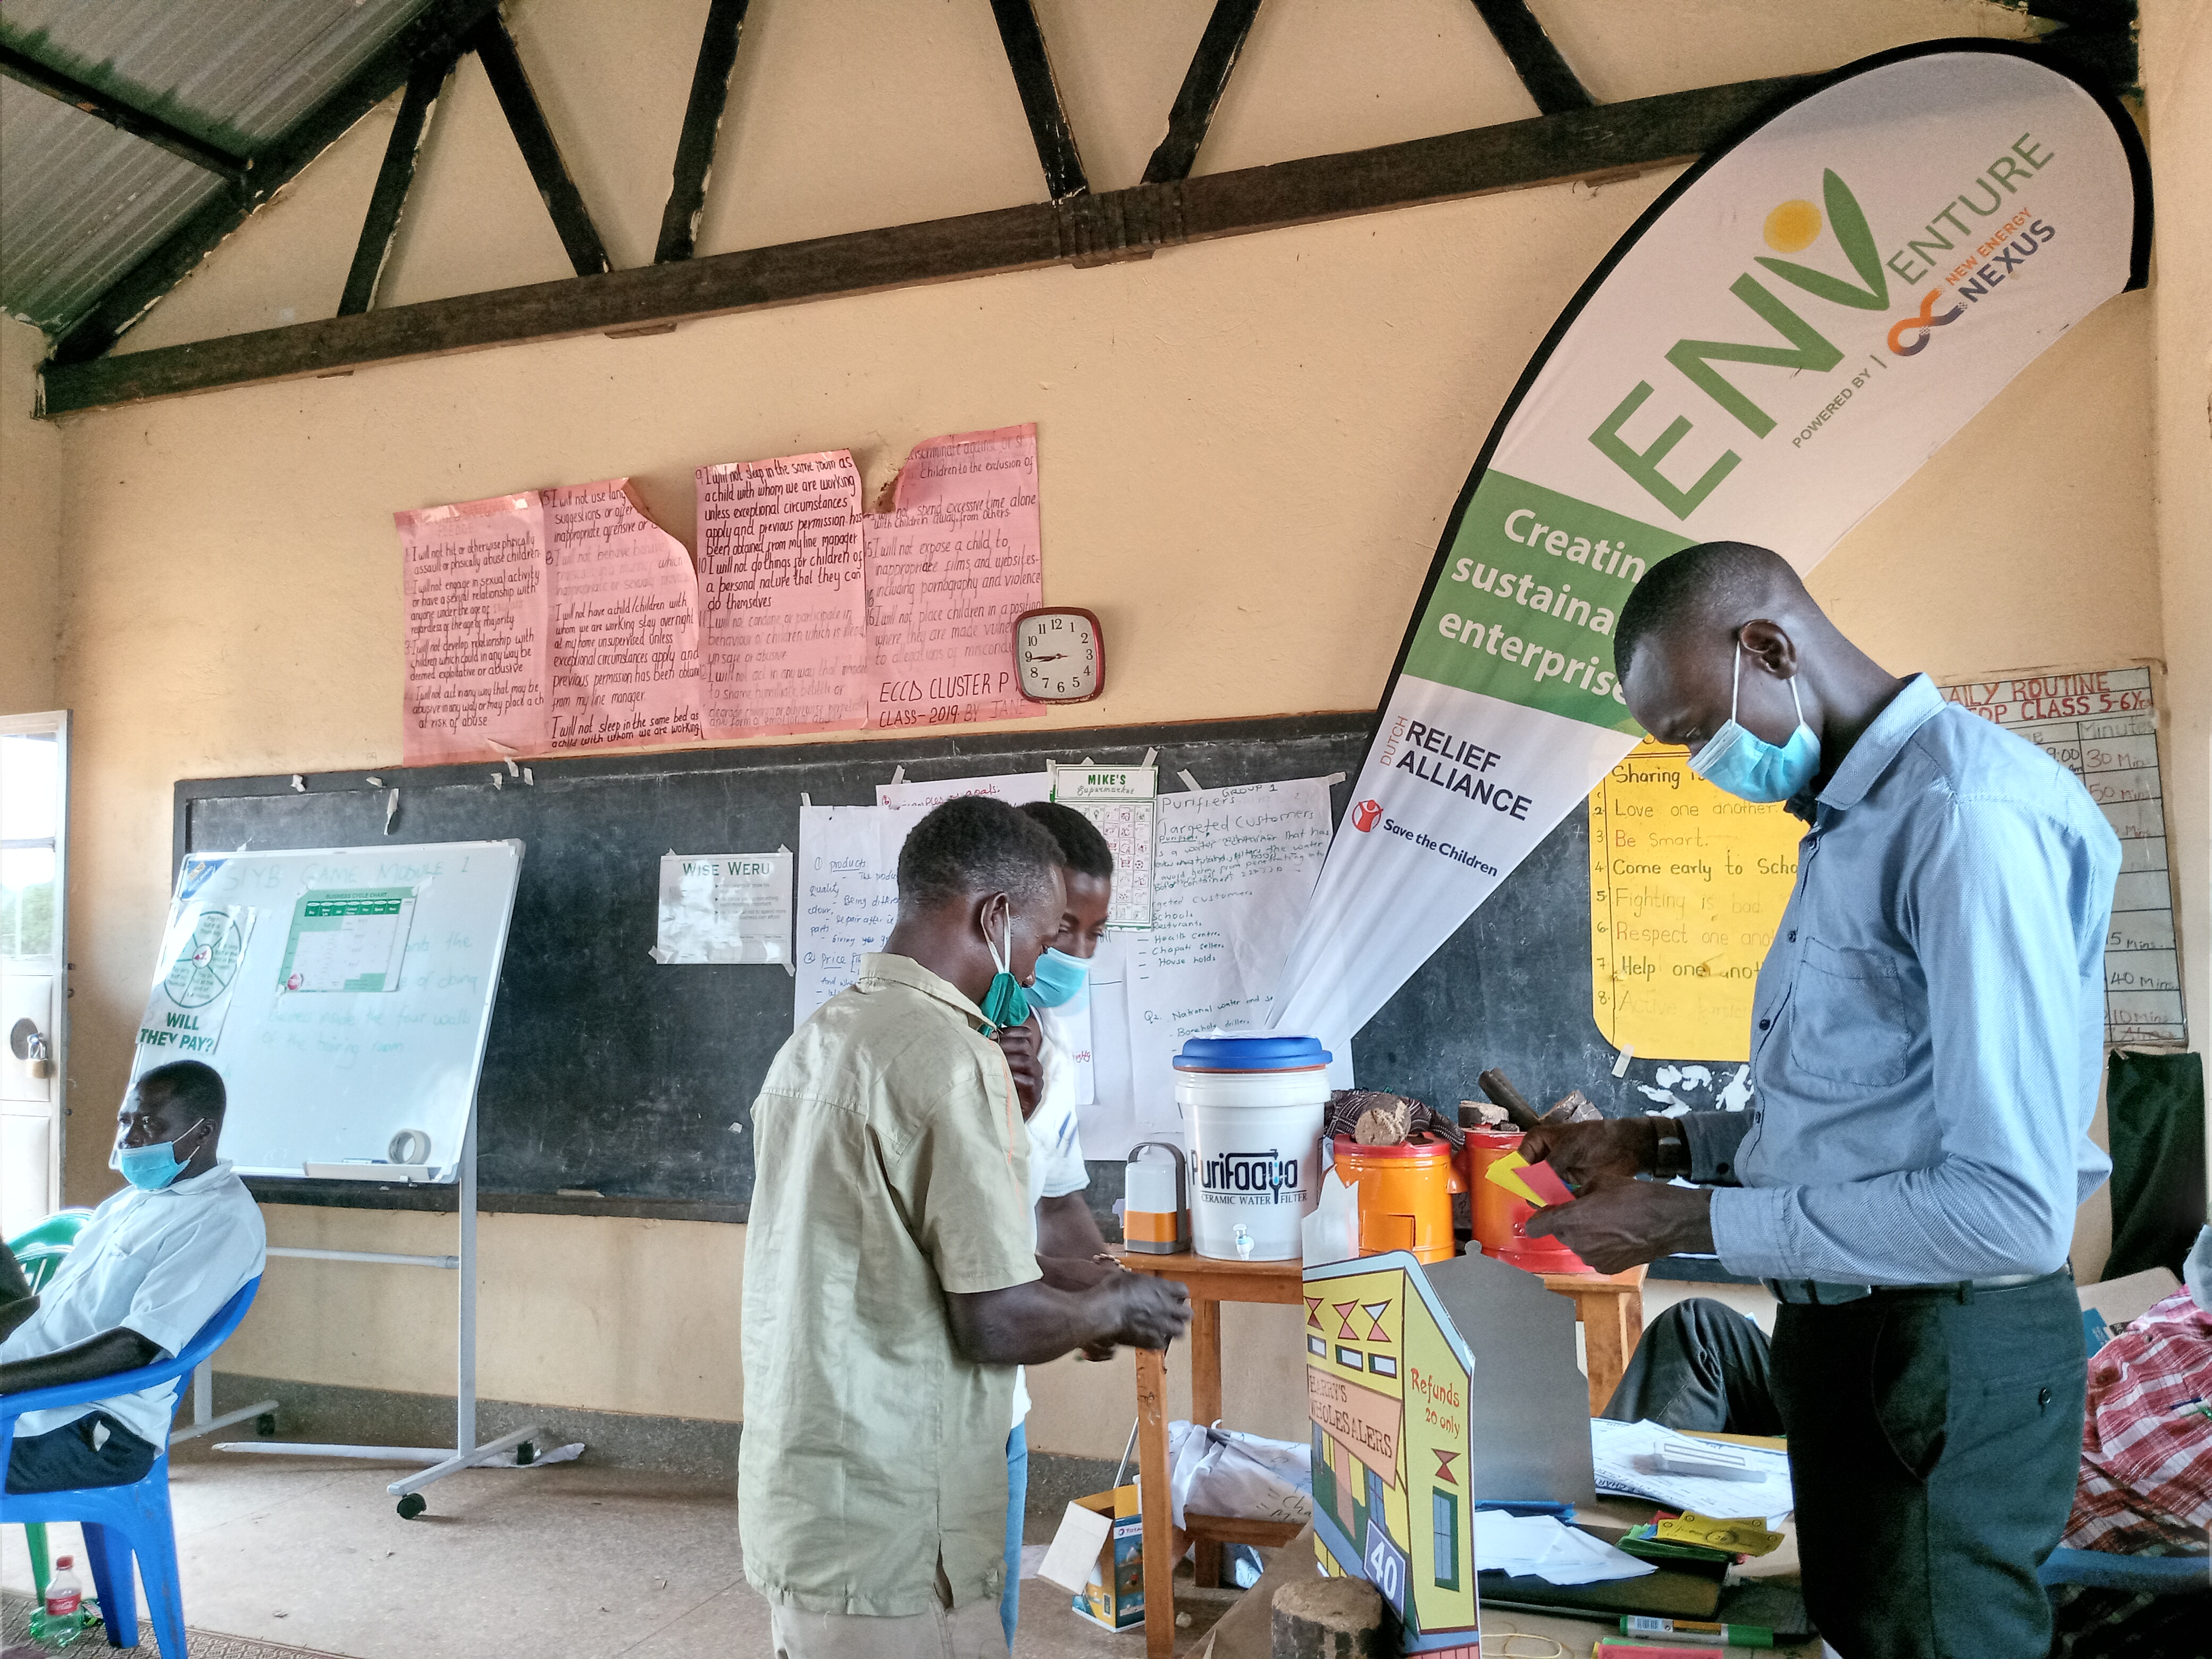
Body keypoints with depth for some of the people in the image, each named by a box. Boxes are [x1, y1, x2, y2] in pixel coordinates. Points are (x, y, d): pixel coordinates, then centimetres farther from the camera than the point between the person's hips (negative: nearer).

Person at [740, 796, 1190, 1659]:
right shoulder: (949, 1056, -20)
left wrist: (1076, 1296, 17)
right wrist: (1116, 1307, -1)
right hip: (887, 1542, -8)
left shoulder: (819, 1038, 8)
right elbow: (999, 1323, -20)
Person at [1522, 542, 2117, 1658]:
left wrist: (1692, 1222, -20)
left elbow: (2012, 1211, -26)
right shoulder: (1851, 824, 11)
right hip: (1840, 1332, 9)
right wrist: (1660, 1145, 7)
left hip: (1946, 1355, -9)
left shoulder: (1970, 814, -21)